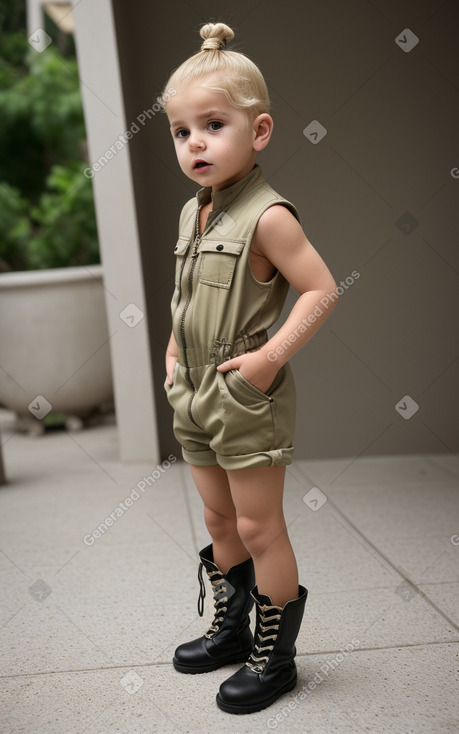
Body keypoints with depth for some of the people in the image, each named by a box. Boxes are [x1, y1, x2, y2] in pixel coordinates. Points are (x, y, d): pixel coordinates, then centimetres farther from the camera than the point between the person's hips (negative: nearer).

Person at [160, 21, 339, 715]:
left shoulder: (267, 215, -17)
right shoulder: (192, 214, 8)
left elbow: (321, 289, -18)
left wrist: (271, 357, -23)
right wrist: (174, 352, 12)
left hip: (248, 398, -8)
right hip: (195, 398, 8)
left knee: (259, 528, 3)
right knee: (220, 520, 20)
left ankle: (274, 656, 19)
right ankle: (232, 627, 38)